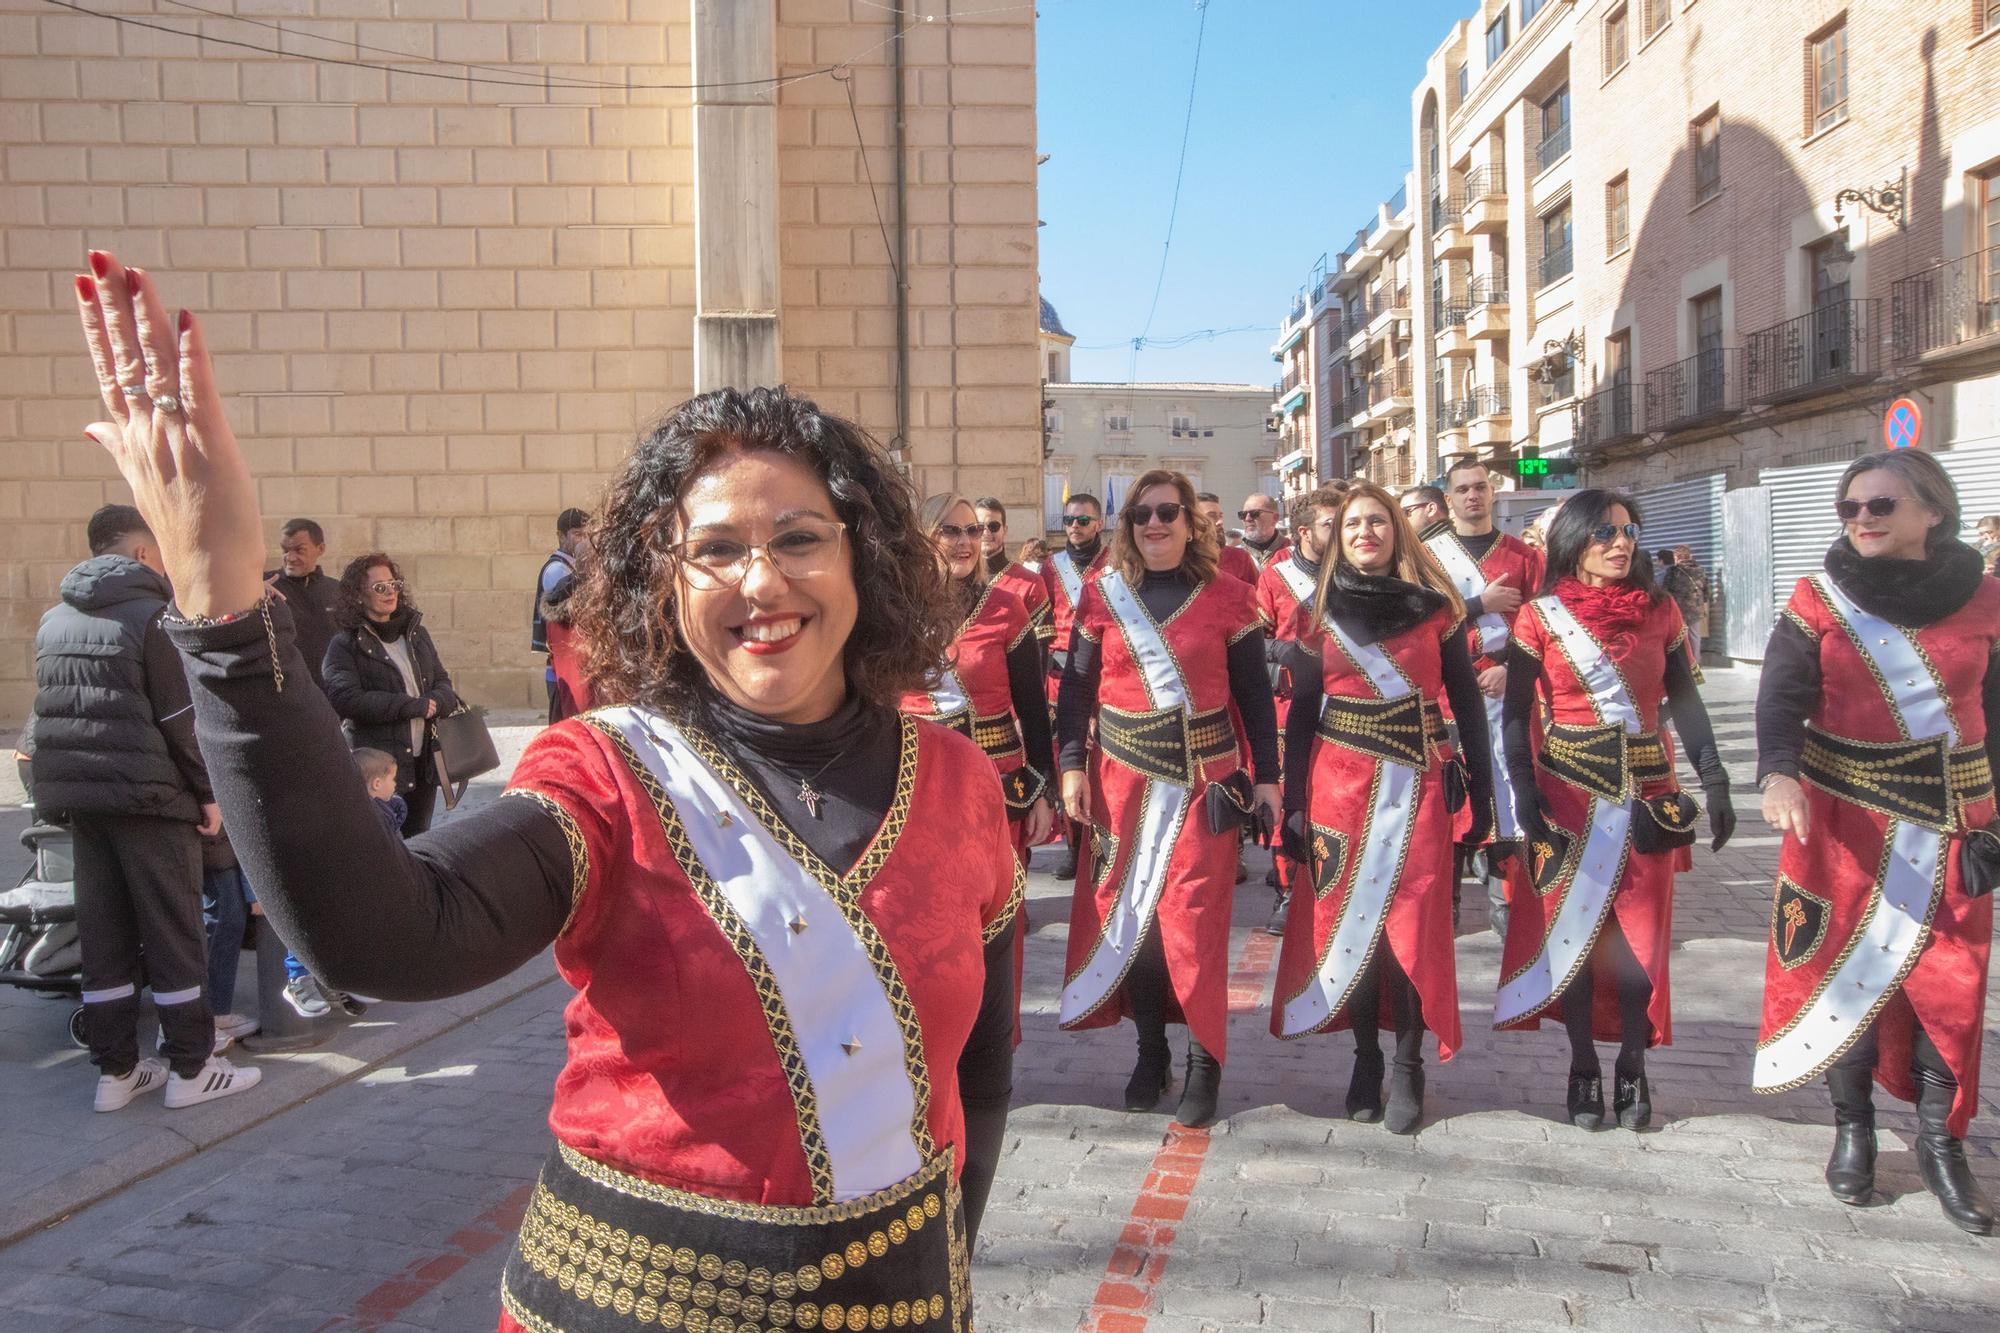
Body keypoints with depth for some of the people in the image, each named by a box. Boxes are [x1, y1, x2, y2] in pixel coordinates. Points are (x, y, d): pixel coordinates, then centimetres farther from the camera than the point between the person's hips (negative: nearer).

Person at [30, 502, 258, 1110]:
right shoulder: (152, 614, -9)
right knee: (174, 931, 2)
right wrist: (207, 793, -6)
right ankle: (189, 1068, 7)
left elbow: (53, 712, 14)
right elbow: (180, 719, -12)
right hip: (147, 794, -6)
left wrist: (67, 785, 17)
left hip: (77, 796, 6)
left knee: (104, 934, 11)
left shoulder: (53, 621, 12)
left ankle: (115, 1070, 16)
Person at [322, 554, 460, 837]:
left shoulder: (416, 633, 13)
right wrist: (416, 706, -15)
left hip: (424, 763, 6)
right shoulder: (345, 644, -6)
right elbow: (345, 699, -18)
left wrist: (435, 703, -12)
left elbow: (443, 683, 13)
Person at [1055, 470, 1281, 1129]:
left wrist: (1267, 776, 1)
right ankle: (1151, 1050, 22)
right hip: (1121, 778, 2)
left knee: (1194, 918, -3)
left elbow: (1254, 693, 4)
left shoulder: (1228, 597, 2)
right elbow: (1076, 687, 6)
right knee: (1125, 912, 5)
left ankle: (1204, 1062, 12)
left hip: (1204, 778, -2)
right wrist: (1072, 766, -2)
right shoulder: (1102, 595, 5)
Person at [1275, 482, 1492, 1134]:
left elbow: (1466, 701, 4)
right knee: (1348, 922, 4)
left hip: (1414, 785, -1)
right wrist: (1294, 803, 1)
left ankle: (1408, 1069, 11)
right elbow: (1302, 711, 5)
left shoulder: (1435, 606, 3)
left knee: (1412, 926, -2)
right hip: (1339, 784, 1)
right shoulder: (1318, 613, 5)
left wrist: (1481, 790, 0)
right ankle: (1366, 1057, 19)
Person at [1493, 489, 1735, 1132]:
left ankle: (1633, 1066, 20)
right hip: (1567, 790, -2)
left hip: (1646, 790, 2)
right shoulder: (1540, 617, -2)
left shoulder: (1660, 611, 4)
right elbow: (1516, 712, -2)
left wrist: (1714, 782, -1)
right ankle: (1583, 1067, 17)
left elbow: (1685, 702, 7)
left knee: (1642, 934, 2)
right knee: (1572, 927, 3)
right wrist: (1526, 794, -12)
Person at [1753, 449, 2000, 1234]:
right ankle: (1852, 1131, 21)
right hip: (1844, 817, -1)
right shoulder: (1820, 599, -3)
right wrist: (1779, 772, -32)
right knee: (1847, 967, 5)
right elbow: (1781, 695, -13)